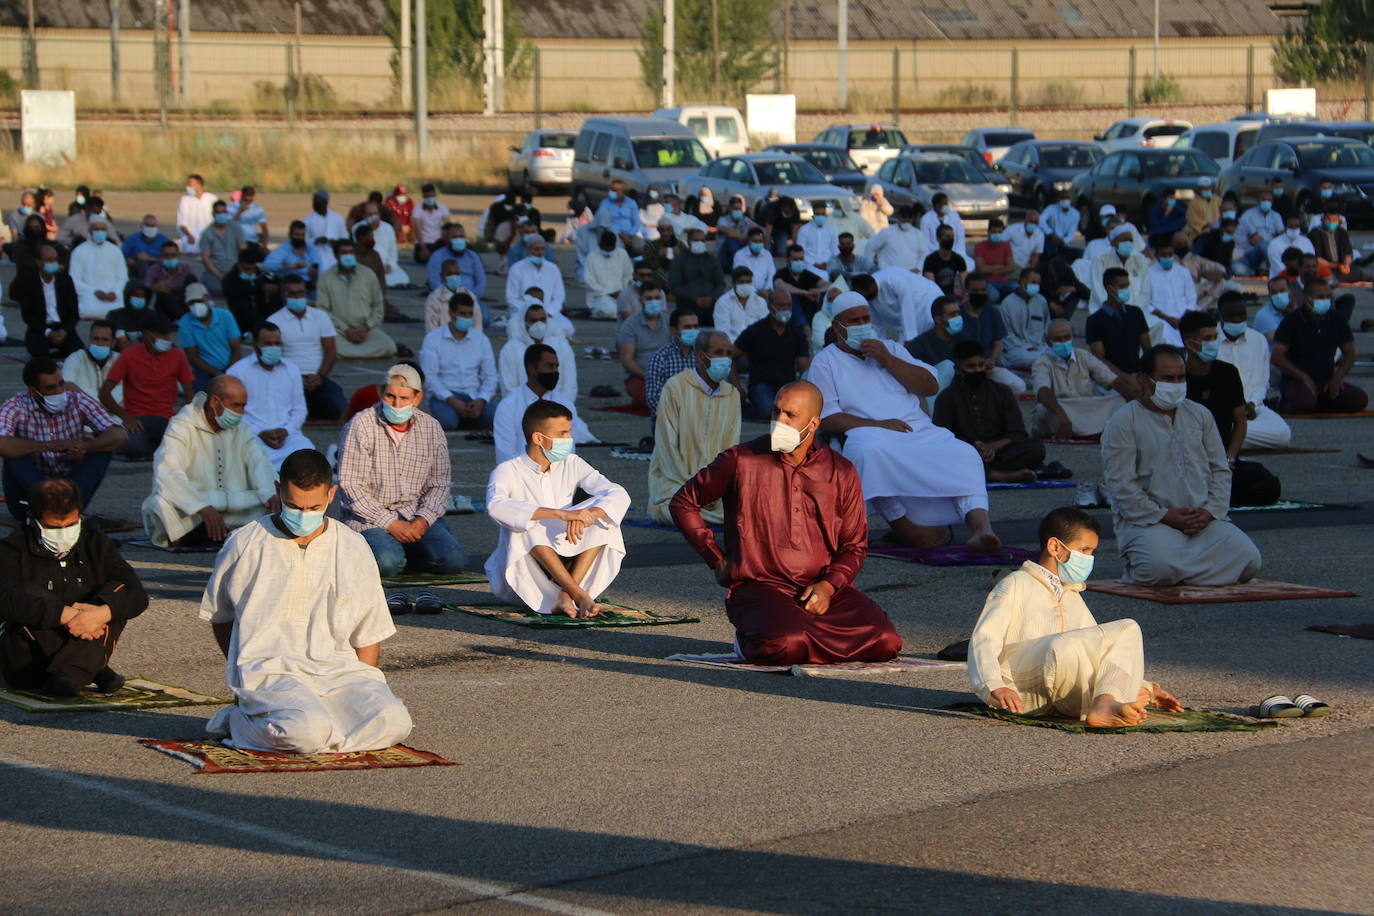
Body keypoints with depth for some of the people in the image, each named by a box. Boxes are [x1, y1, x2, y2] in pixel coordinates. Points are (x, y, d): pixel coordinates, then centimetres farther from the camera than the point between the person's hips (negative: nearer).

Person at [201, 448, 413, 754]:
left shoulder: (352, 548, 10)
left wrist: (362, 692, 3)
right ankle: (239, 722, -3)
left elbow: (368, 634, 14)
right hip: (269, 671, -4)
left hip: (338, 671, 4)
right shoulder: (244, 545, 3)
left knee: (393, 722, -26)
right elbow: (219, 615, 17)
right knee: (311, 733, -35)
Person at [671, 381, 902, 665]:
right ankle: (750, 638, 2)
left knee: (886, 643, -21)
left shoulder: (841, 473, 8)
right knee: (788, 645, -35)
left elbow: (855, 545, 14)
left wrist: (829, 585, -6)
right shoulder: (741, 461, 1)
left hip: (824, 590, 3)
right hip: (759, 586, -3)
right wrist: (717, 561, 7)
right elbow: (684, 503, 14)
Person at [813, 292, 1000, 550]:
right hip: (870, 435, -4)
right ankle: (902, 526, -33)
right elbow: (826, 420, -2)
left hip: (920, 432, 4)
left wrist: (887, 360, 1)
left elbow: (929, 386, 13)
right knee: (870, 451, -42)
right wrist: (878, 424, -14)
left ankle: (979, 524, -43)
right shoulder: (825, 362, 12)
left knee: (963, 453, -26)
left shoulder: (891, 348, 26)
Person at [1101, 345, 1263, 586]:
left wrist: (1210, 510, -2)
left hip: (1202, 519, 5)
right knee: (1160, 565, -37)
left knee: (1248, 558, -18)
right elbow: (1120, 484, -8)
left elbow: (1221, 470, 17)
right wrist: (1163, 516, -15)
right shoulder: (1123, 422, 0)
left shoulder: (1200, 415, 18)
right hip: (1146, 520, -5)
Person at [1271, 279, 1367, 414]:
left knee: (1360, 399, -18)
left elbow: (1349, 353, 14)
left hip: (1327, 382, 5)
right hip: (1297, 381, -5)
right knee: (1304, 402, -39)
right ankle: (1285, 405, -5)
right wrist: (1304, 377, -17)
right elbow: (1277, 356, -10)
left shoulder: (1337, 321, 8)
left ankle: (1316, 408, -4)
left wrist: (1337, 377, -4)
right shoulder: (1292, 321, -5)